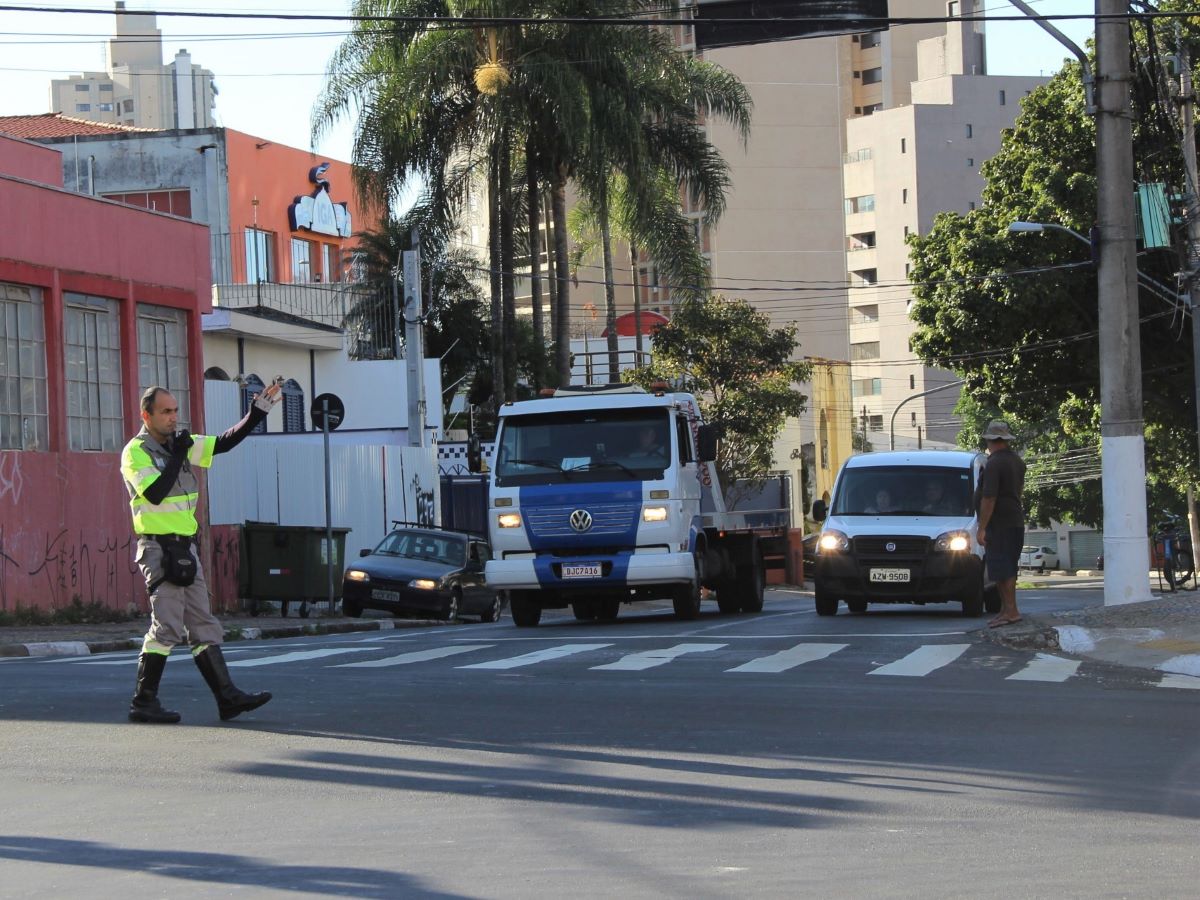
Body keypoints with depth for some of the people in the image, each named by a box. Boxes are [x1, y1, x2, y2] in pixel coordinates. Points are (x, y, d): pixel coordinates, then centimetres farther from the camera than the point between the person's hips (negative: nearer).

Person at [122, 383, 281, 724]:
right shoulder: (136, 452, -9)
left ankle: (227, 696, 7)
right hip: (159, 549, -8)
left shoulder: (180, 445, 14)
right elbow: (155, 493, -22)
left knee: (203, 627, 7)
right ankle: (144, 702, -8)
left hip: (185, 548, 8)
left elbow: (224, 443, 16)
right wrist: (177, 456, -16)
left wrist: (256, 415, 6)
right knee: (167, 626, -13)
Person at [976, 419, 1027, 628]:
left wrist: (982, 528, -18)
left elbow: (988, 499, -21)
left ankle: (1011, 611, -9)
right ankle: (1006, 609, 20)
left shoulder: (994, 464, -18)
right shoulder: (1017, 461, 11)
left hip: (999, 524, -9)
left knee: (1001, 570, -7)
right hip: (1017, 522, 9)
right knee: (1008, 569, 15)